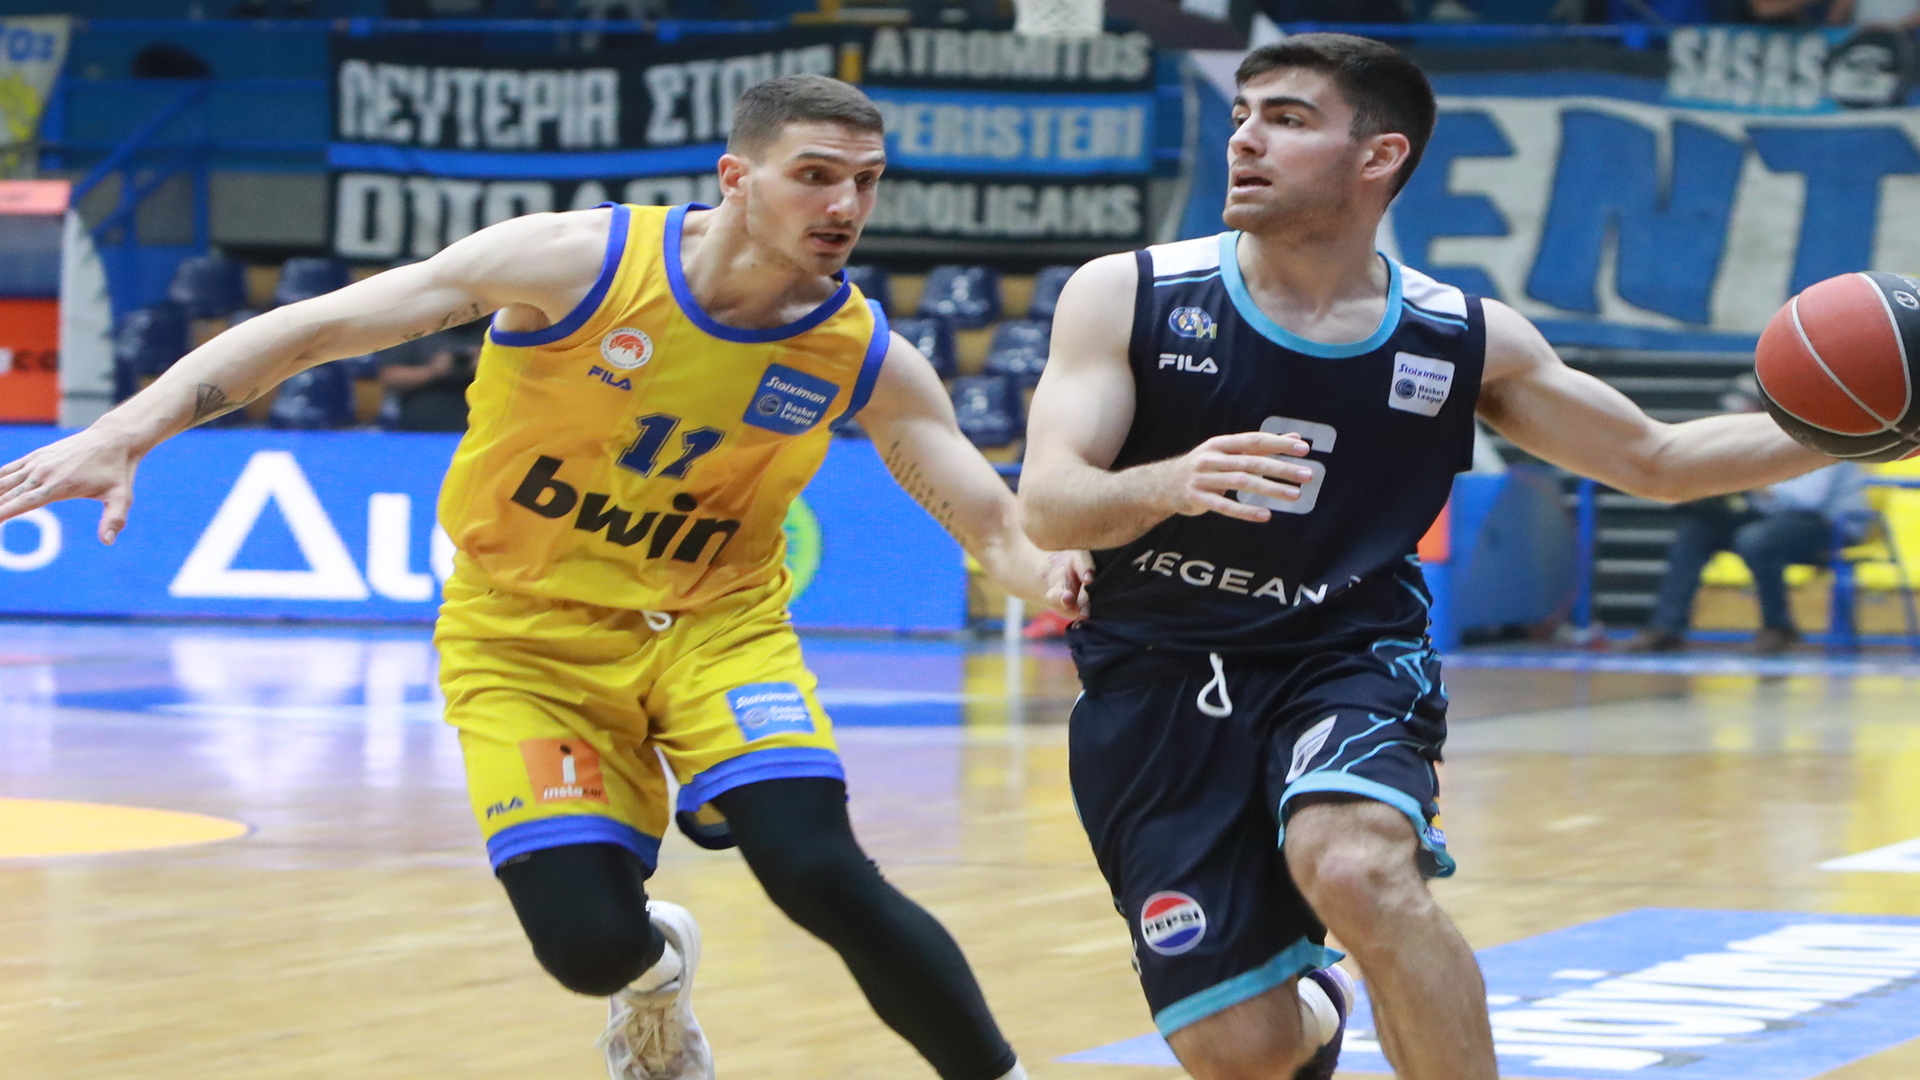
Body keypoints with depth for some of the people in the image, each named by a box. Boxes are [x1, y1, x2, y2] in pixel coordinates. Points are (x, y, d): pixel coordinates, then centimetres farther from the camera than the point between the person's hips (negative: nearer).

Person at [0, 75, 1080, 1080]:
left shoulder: (867, 358, -11)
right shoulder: (582, 261, -21)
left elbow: (999, 526, -8)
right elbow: (317, 326, -18)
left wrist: (1056, 574, -34)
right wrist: (127, 432, -26)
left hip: (715, 621, 1)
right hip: (531, 632, -1)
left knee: (822, 875, -23)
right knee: (587, 941, -16)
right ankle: (656, 971, 23)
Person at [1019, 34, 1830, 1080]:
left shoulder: (1467, 341, 1)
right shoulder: (1126, 298, -4)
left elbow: (1656, 459, 12)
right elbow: (1047, 504, -13)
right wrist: (1170, 483, -35)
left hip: (1347, 659, 0)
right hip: (1156, 681, 0)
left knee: (1359, 869, -35)